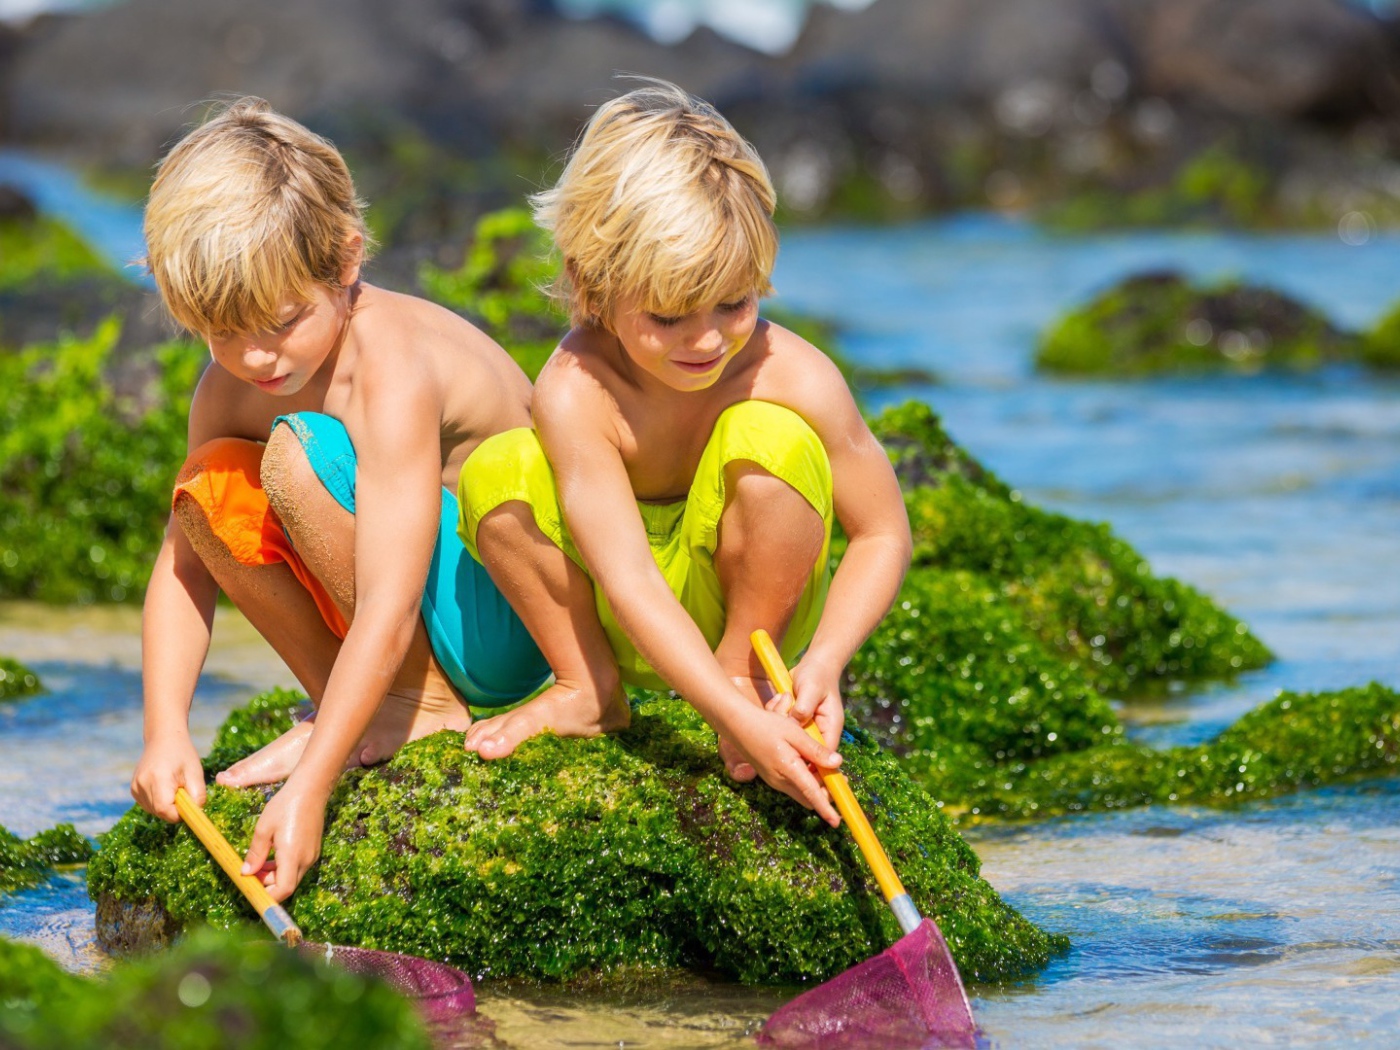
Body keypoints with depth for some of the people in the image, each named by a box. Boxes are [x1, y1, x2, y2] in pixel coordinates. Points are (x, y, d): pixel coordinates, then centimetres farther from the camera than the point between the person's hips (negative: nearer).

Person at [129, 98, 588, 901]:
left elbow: (390, 610, -33)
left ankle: (423, 704, -12)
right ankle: (354, 713, -3)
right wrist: (166, 732, -18)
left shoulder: (393, 371, -27)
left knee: (301, 454, -27)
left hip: (504, 623, -7)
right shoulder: (231, 388, -4)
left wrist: (309, 788, -39)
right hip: (372, 638, 7)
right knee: (214, 483, -12)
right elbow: (184, 561, -2)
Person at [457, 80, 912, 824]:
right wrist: (742, 723, -43)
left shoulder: (794, 381, -23)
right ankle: (586, 682, -1)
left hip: (747, 598, 0)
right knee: (496, 473, -25)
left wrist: (824, 660, -29)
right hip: (620, 621, 0)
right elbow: (631, 583, -33)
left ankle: (746, 667, -7)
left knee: (767, 436, -29)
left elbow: (882, 535, -11)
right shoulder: (576, 392, -27)